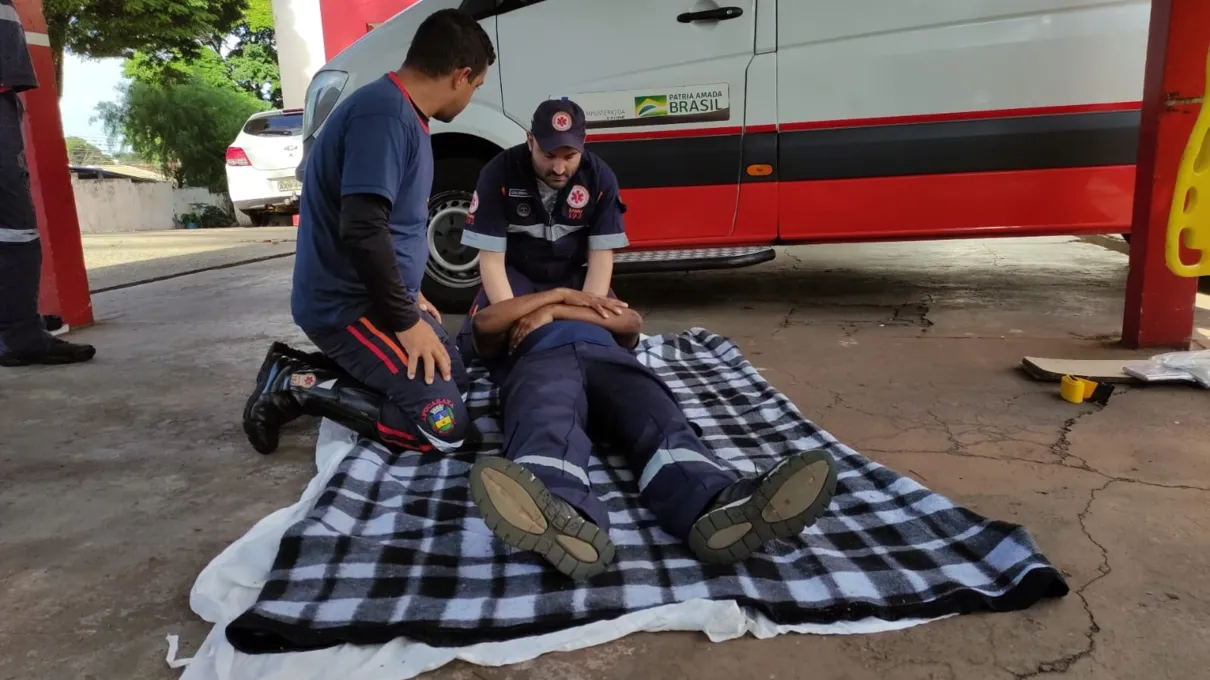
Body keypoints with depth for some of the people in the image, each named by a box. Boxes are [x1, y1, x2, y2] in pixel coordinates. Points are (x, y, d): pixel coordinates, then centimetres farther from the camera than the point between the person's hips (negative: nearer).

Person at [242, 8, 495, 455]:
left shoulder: (404, 115, 11)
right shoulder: (384, 115, -21)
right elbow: (362, 230, -29)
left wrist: (408, 297, 18)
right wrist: (405, 321, -20)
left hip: (375, 296, 10)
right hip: (347, 305, -10)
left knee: (454, 380, 19)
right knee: (444, 428, -16)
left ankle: (304, 369, 14)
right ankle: (295, 385, -3)